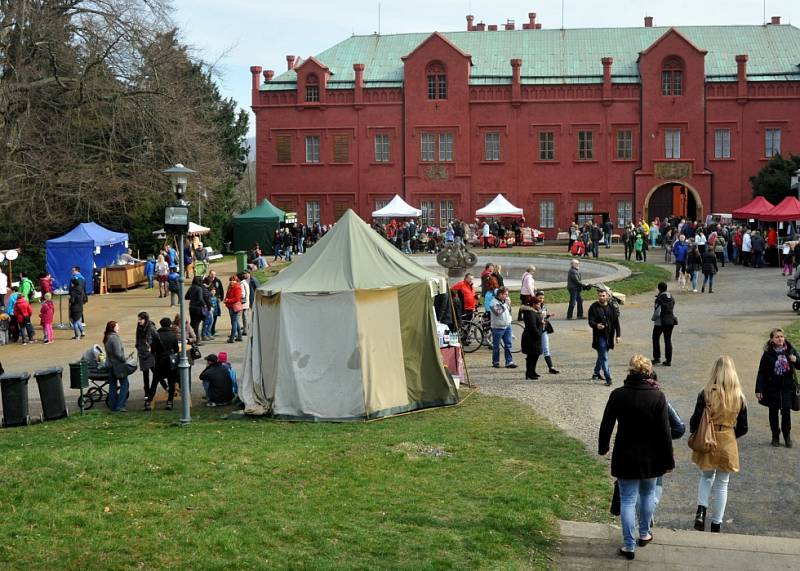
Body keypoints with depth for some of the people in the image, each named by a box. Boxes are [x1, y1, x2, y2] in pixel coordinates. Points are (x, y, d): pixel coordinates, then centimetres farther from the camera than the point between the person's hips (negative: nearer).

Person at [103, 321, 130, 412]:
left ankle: (112, 406, 16)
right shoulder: (115, 338, -19)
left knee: (112, 385, 12)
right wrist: (124, 360, -8)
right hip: (118, 365, -9)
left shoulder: (106, 338, 8)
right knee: (124, 384, 0)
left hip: (110, 365, 9)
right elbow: (118, 353, -22)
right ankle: (119, 406, -5)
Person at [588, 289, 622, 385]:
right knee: (604, 357, -9)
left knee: (602, 355, 19)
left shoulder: (611, 307, 5)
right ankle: (608, 378, -8)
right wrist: (596, 325, -32)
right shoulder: (594, 307, -5)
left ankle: (596, 372, 38)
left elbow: (616, 322, 7)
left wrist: (618, 335, 2)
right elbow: (590, 321, -10)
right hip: (599, 335, -4)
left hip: (609, 336, 4)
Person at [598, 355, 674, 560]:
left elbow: (606, 425, -2)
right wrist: (668, 459, -2)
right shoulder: (658, 397, -13)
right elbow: (665, 432, -11)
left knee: (627, 499, 5)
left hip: (625, 457, -1)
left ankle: (629, 545, 4)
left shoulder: (617, 395, -10)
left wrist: (603, 447, 15)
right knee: (647, 495, 22)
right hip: (651, 458, 1)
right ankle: (644, 534, 37)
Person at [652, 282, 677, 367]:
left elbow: (657, 313, -17)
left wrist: (653, 318, 1)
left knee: (656, 339, 13)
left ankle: (657, 357, 14)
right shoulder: (672, 298, 4)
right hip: (670, 321, 6)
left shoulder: (659, 299, -17)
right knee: (668, 340, 9)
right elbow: (673, 310, 9)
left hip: (660, 322, -6)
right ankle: (668, 360, 8)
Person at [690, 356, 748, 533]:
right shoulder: (739, 397, -5)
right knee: (722, 484, 13)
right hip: (728, 445, 1)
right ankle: (716, 524, 18)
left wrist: (695, 435, 8)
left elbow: (695, 420, -11)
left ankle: (701, 509, -1)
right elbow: (743, 428, 0)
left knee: (706, 477, 21)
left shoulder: (706, 394, -14)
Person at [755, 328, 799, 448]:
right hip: (773, 387, -1)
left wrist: (795, 360, -19)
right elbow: (761, 373, -6)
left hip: (787, 386, 1)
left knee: (786, 411, -6)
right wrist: (759, 389, -11)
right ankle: (775, 436, 22)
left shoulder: (790, 351, -2)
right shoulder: (768, 354, -7)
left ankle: (787, 436, 12)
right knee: (773, 412, 8)